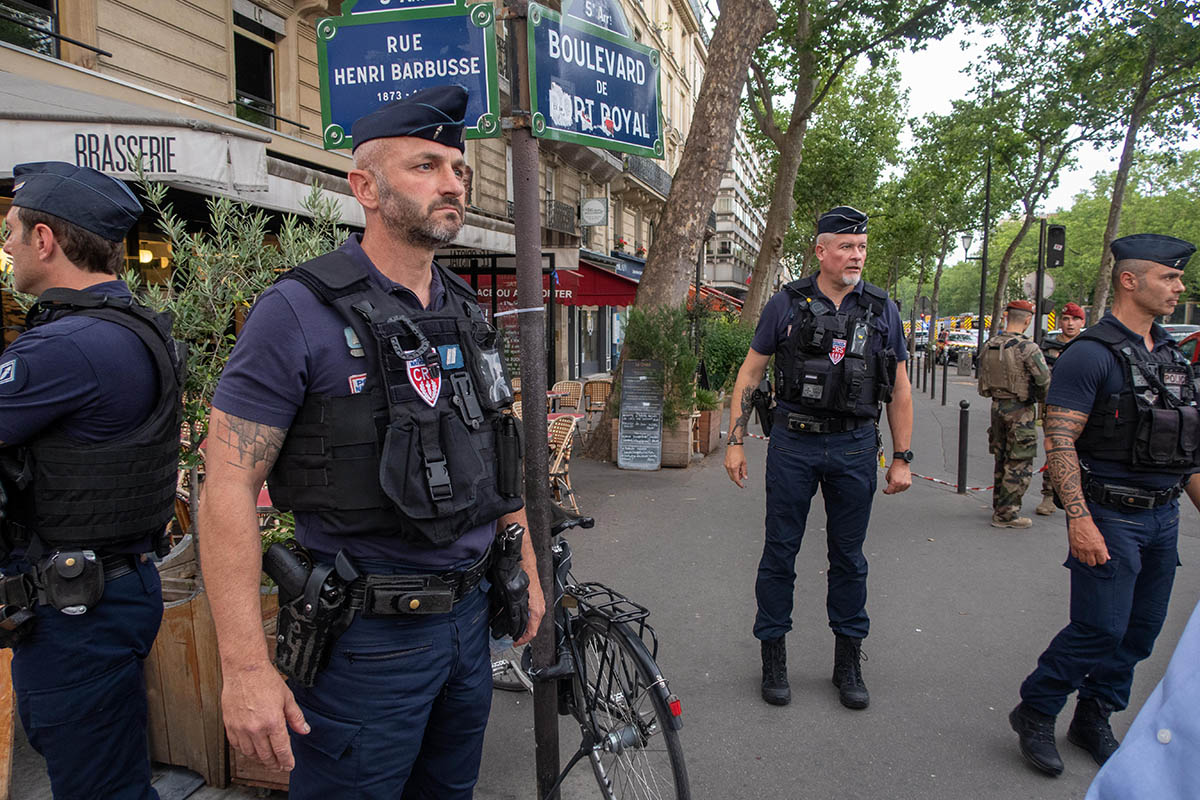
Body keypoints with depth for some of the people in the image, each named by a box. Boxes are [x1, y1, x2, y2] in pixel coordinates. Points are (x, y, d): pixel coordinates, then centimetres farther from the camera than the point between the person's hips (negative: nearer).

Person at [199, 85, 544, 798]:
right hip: (367, 637, -6)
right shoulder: (300, 312, -14)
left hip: (468, 615, 7)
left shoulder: (466, 313, 7)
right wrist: (246, 667, -18)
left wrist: (527, 570, 15)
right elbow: (229, 487, -16)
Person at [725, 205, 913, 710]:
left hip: (855, 447, 2)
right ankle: (773, 658, 21)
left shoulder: (881, 309, 5)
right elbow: (750, 374, 3)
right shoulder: (787, 304, -1)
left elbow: (899, 389, 8)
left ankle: (848, 662, 27)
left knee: (849, 557, 11)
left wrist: (902, 458, 5)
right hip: (793, 444, -1)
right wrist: (735, 441, -2)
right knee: (779, 553, 6)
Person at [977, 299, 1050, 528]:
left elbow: (983, 383, 10)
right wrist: (1042, 398, 5)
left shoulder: (989, 346, 3)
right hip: (1021, 410, -7)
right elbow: (1046, 382, -15)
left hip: (997, 407, 7)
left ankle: (999, 507, 28)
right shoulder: (1027, 348, -17)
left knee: (1002, 460, 18)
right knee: (1020, 464, 1)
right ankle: (1006, 514, 3)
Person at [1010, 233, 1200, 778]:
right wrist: (1079, 519, -24)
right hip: (1111, 517, -8)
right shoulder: (1091, 354, -12)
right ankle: (1033, 714, 13)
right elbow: (1059, 441, -18)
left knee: (1140, 631, 12)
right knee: (1099, 630, -6)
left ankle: (1093, 721, 29)